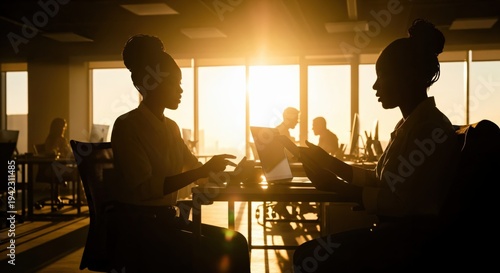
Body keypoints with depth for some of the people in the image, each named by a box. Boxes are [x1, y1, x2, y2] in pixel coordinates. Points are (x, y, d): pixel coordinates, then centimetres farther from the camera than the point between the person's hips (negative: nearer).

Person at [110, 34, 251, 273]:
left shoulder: (171, 127, 14)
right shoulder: (126, 126, -11)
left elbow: (193, 168, 21)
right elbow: (144, 188, -22)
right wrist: (203, 171, -24)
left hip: (165, 219, 7)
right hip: (135, 225, -7)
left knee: (234, 242, -10)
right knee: (209, 253, -22)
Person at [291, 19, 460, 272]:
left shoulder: (433, 128, -17)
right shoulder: (408, 125, 15)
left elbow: (404, 203, -22)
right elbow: (379, 180, 15)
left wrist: (336, 186, -21)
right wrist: (330, 163, 9)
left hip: (413, 237, -9)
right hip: (396, 230, 9)